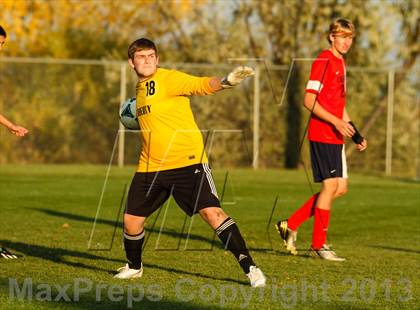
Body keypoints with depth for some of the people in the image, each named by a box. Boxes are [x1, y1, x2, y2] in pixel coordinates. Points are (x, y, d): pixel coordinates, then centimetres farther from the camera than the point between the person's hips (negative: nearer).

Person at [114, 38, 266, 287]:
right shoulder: (140, 88, 14)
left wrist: (226, 82, -45)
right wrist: (135, 115, 14)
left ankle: (250, 267, -14)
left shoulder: (168, 78, -9)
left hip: (187, 161, -7)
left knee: (211, 211, -18)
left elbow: (201, 85, -26)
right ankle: (134, 267, 34)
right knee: (132, 219, 6)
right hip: (151, 166, 7)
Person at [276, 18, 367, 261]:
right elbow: (309, 100, -17)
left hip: (336, 136, 9)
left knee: (341, 188, 8)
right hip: (322, 134, -9)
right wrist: (336, 122, -22)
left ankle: (291, 225, 15)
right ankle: (319, 245, -1)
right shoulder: (323, 61, -11)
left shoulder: (341, 63, 17)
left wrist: (356, 134, 22)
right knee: (331, 185, -9)